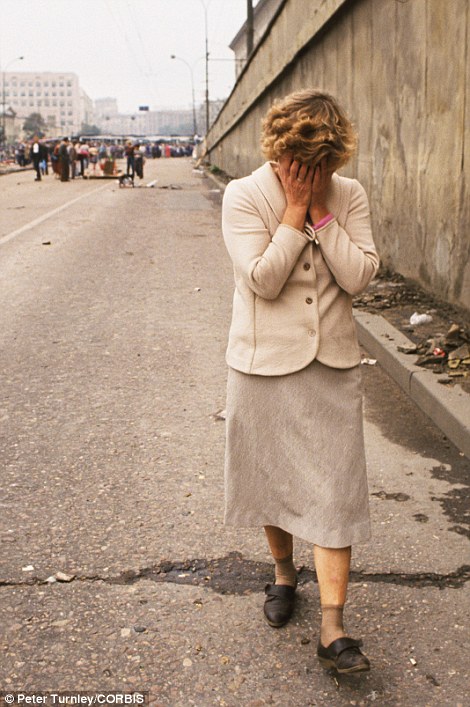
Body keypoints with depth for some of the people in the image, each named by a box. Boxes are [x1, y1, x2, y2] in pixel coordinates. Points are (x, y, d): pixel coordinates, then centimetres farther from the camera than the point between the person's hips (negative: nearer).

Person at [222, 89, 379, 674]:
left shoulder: (348, 195, 1)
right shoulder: (244, 195, -8)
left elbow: (359, 275, -10)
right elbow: (262, 280, -18)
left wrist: (320, 209, -13)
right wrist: (295, 208, -17)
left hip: (332, 363, 1)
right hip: (265, 363, -1)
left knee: (334, 489, -2)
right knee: (272, 477, 14)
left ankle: (332, 630, 3)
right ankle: (283, 572, 42)